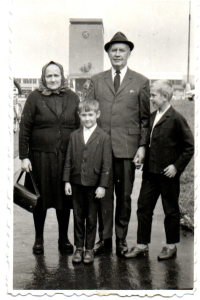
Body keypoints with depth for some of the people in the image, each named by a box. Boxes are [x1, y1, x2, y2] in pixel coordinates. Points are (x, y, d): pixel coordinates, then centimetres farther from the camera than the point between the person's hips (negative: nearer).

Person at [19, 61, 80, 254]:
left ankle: (64, 238, 26)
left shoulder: (72, 98, 7)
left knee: (65, 198, 10)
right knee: (40, 199, 8)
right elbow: (25, 128, -1)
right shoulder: (35, 97, 1)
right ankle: (39, 239, 25)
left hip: (66, 157, 2)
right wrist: (24, 156, -6)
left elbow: (79, 126, 10)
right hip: (40, 156, -1)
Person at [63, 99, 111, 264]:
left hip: (94, 184, -3)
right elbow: (69, 160, 7)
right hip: (77, 183, 3)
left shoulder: (104, 137, -4)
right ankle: (79, 247, 24)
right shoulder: (74, 136, 6)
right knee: (78, 217, 12)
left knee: (91, 218, 8)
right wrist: (67, 181, 2)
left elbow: (106, 164, -6)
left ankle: (89, 248, 21)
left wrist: (103, 185, -10)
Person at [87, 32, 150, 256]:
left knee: (124, 196, 6)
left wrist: (142, 146, -2)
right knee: (103, 193, 6)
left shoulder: (141, 82, 8)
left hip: (127, 147, -1)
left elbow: (145, 118, 7)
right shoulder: (96, 80, 12)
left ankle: (121, 239, 21)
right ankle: (104, 237, 20)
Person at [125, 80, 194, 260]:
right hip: (150, 171, 7)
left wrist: (177, 166, -14)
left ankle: (171, 246, 24)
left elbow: (189, 147, -9)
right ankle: (142, 245, 18)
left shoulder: (176, 119, -11)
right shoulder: (152, 117, 10)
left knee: (171, 210, 9)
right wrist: (144, 160, 10)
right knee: (143, 207, 7)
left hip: (168, 173, -6)